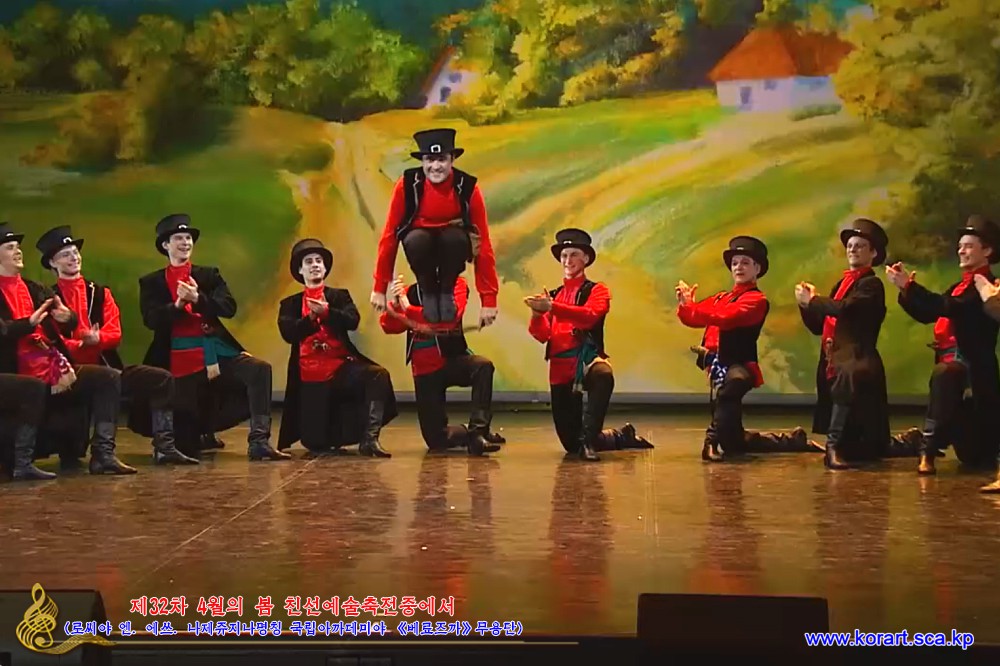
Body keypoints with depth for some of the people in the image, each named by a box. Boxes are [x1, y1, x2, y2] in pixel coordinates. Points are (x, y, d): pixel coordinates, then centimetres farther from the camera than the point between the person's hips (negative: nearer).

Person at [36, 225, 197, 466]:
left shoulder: (100, 293, 17)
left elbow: (114, 334, 7)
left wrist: (97, 338, -16)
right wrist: (82, 342, -23)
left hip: (107, 366, 5)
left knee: (162, 378, -12)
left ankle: (164, 446, -14)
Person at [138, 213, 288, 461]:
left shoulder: (209, 275, 11)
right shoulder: (151, 282, 8)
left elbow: (229, 308, -6)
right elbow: (150, 320, -8)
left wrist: (197, 299, -22)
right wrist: (178, 304, -24)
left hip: (216, 354, 1)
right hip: (179, 362, -1)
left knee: (260, 369, -29)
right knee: (185, 446, -2)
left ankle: (258, 442, -29)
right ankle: (201, 433, 38)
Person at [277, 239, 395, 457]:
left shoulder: (340, 296, 11)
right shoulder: (290, 304, 11)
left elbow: (353, 321, -8)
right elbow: (288, 333, -7)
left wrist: (326, 312, -23)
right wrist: (311, 317, -20)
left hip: (341, 367, 0)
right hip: (310, 375, 0)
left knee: (378, 374, -32)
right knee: (315, 443, -5)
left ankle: (369, 439, -33)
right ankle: (330, 430, 33)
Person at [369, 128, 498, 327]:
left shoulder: (468, 188, -20)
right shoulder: (407, 185, -19)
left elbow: (483, 243, -18)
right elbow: (389, 236, -14)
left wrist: (489, 300, -20)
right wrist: (380, 288, -14)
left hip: (453, 245, 0)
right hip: (422, 244, 0)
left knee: (455, 238, -35)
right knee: (416, 240, -35)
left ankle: (447, 291, -6)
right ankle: (428, 292, -6)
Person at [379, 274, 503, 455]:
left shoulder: (456, 285, -5)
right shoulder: (410, 292, 2)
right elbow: (390, 326, -7)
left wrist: (408, 309, -28)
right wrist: (394, 304, -26)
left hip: (453, 360, -2)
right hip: (425, 369, 2)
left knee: (483, 366, -36)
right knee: (436, 439, -5)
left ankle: (478, 432, -31)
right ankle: (473, 433, 23)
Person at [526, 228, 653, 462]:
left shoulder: (597, 291, 2)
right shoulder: (554, 295, 13)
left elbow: (589, 315, -21)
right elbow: (542, 335, 3)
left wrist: (551, 307, -31)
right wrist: (537, 313, -18)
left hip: (586, 360, -4)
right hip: (559, 369, 5)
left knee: (603, 375, -44)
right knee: (571, 444, 7)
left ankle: (589, 439, -32)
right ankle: (623, 436, 34)